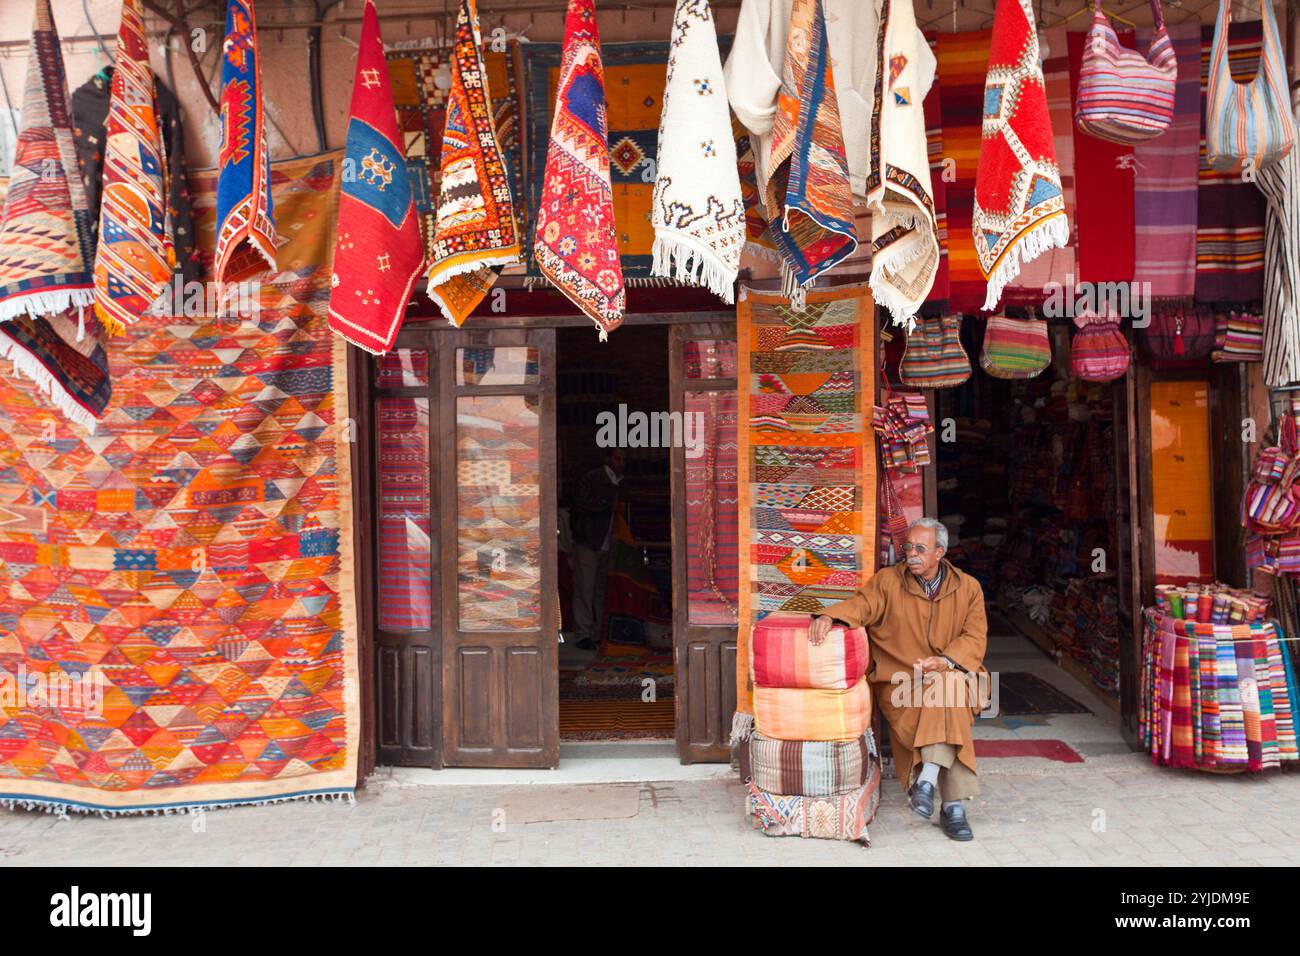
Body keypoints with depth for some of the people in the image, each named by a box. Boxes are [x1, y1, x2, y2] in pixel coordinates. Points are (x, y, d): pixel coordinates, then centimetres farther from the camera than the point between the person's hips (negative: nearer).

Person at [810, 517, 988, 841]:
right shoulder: (888, 580, 5)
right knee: (949, 715, -28)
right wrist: (830, 616, -30)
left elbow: (975, 637, 2)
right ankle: (953, 804, -21)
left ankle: (928, 778, -32)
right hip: (900, 680, -1)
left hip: (950, 675, 1)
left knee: (950, 683, -35)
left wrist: (946, 660, -16)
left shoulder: (968, 588, 8)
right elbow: (861, 604, -8)